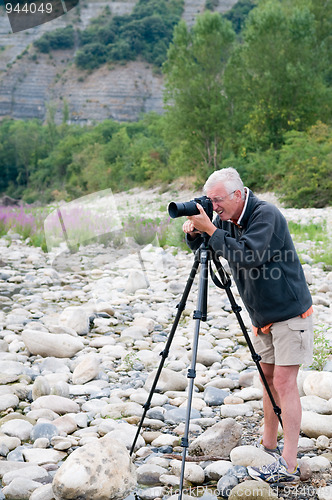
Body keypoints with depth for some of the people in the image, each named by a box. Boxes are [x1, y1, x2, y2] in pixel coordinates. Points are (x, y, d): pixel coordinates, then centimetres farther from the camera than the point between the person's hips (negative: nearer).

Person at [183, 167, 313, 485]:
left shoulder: (266, 215, -20)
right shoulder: (226, 221, 4)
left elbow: (249, 256, -31)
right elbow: (203, 247, 13)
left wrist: (210, 229, -28)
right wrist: (193, 233, -9)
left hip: (290, 313, -8)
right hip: (262, 316, 8)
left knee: (283, 382, -11)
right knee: (268, 379, 13)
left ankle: (288, 466, -10)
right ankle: (269, 445, 25)